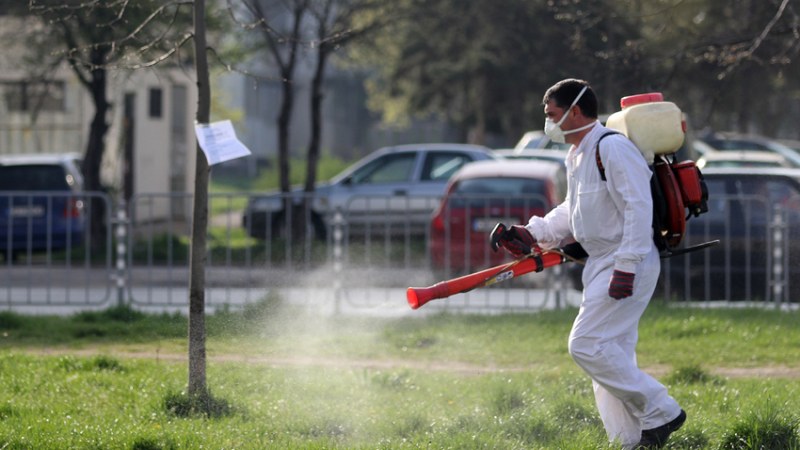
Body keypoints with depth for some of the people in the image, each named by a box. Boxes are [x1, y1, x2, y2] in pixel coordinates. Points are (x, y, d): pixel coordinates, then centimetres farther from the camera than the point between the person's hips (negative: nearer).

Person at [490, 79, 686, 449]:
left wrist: (626, 268, -26)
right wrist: (532, 234, 13)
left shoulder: (613, 148, -17)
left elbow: (638, 208, -22)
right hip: (602, 264, 10)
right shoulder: (576, 156, 16)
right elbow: (571, 213, 27)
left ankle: (659, 411, -9)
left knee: (587, 344, -14)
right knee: (611, 355, 9)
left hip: (629, 265, -10)